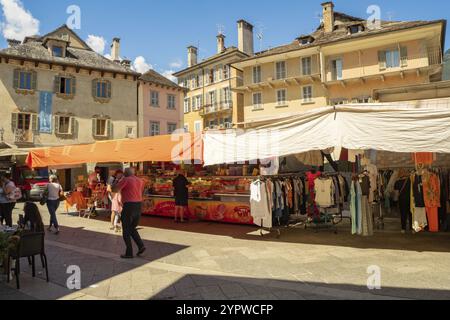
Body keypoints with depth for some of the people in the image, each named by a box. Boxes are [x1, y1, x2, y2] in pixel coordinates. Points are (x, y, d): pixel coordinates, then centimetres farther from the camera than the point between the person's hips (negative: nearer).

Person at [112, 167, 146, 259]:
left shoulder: (125, 180, -8)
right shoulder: (140, 180, 13)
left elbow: (114, 189, -10)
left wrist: (117, 181, 6)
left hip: (129, 206, -7)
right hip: (139, 206, 7)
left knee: (126, 231, 6)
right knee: (132, 228, 21)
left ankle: (129, 253, 7)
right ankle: (141, 245, 6)